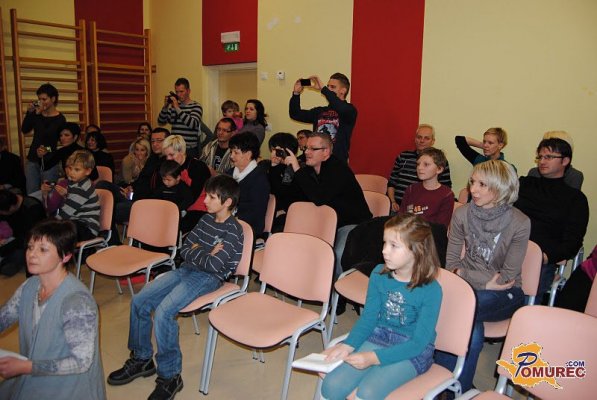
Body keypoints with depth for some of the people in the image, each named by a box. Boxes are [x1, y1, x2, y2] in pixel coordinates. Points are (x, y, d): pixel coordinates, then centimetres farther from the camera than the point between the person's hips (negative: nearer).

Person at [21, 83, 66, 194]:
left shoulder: (60, 119, -9)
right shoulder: (37, 113, 7)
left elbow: (45, 135, -17)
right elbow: (24, 130, 2)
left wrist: (38, 115, -16)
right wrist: (29, 113, -7)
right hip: (32, 159, 5)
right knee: (31, 194, 6)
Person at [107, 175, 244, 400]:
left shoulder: (233, 230, -14)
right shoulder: (206, 220, 11)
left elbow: (214, 265, -22)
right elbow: (184, 250, 12)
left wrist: (195, 252, -5)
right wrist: (205, 254, -7)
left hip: (209, 278, -8)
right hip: (186, 270, 8)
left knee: (163, 312, -26)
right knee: (139, 301, -2)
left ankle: (170, 376, -9)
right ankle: (141, 359, 17)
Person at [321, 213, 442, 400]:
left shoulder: (431, 290, -17)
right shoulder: (379, 274, -4)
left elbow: (418, 343, -16)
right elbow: (368, 317, 3)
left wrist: (374, 358, -25)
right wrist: (347, 345, -15)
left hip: (413, 351, -4)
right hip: (378, 338, 4)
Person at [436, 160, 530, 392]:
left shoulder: (519, 223, -12)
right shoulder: (462, 214, -4)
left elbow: (507, 277, -10)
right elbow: (451, 263, 2)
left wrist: (464, 273, -12)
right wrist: (485, 281, -12)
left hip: (505, 294, -2)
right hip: (468, 285, 2)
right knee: (471, 328, -34)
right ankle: (459, 389, -15)